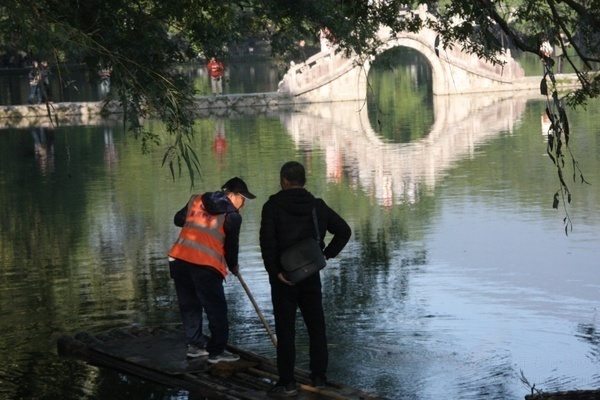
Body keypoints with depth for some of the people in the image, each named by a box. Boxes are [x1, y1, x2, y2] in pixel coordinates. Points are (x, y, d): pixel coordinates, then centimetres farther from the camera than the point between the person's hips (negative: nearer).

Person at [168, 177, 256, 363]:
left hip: (179, 259, 6)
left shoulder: (196, 200, 15)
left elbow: (178, 220, 24)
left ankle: (195, 344, 26)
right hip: (205, 265, -6)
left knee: (189, 305, 19)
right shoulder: (233, 216, 1)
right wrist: (233, 267, 23)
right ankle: (217, 351, 6)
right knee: (216, 310, 5)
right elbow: (232, 245, 5)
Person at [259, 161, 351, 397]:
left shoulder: (273, 206, -7)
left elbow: (267, 241, -18)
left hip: (283, 277, -4)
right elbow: (344, 231, 6)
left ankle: (287, 383, 0)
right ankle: (319, 377, 20)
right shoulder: (317, 206, 6)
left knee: (285, 330, -1)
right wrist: (326, 255, 6)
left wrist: (275, 271, -13)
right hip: (311, 275, 4)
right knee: (316, 326, 14)